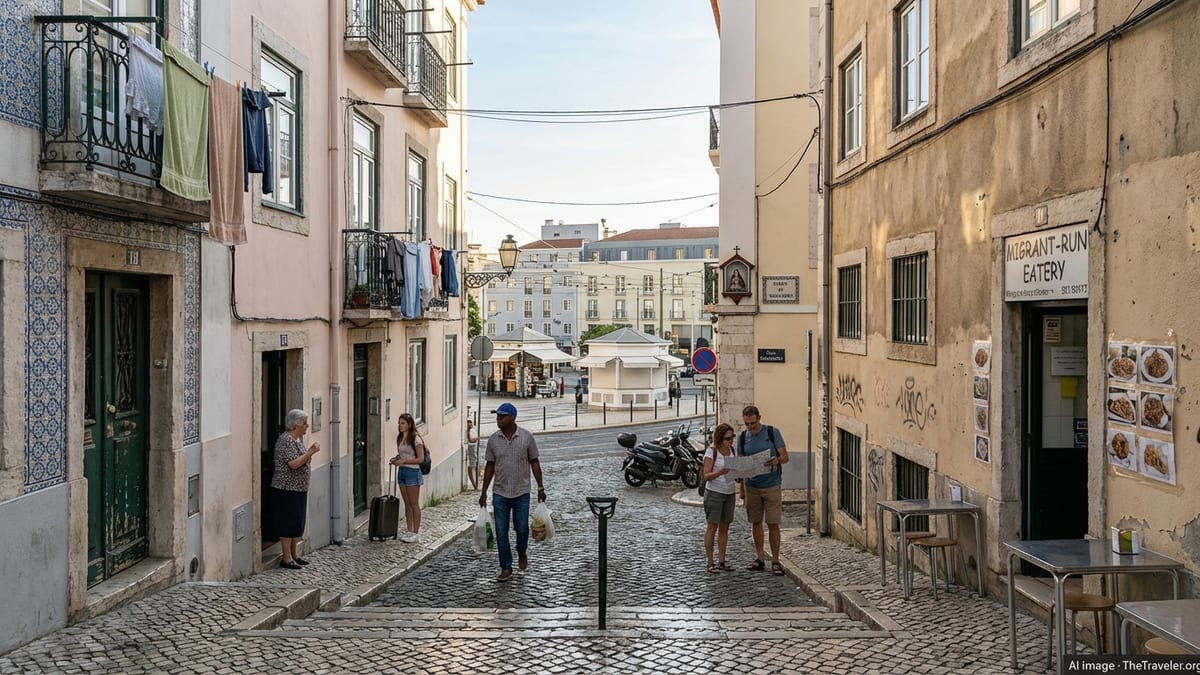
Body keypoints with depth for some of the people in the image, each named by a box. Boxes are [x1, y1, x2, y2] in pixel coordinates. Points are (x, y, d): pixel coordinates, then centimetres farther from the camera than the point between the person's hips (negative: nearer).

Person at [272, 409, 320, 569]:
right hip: (287, 489, -10)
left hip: (299, 488, 10)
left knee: (298, 523, 14)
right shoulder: (285, 440, -17)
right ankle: (286, 559, 3)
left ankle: (294, 554, 24)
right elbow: (294, 463, -25)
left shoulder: (298, 439, 12)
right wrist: (311, 452, -21)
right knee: (288, 523, -4)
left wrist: (311, 451, 7)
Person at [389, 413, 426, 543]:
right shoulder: (400, 438, 10)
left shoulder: (415, 439, -13)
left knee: (414, 504, -1)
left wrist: (404, 461, -22)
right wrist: (397, 459, 0)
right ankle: (409, 531, 17)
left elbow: (421, 459, -16)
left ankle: (416, 533, 5)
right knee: (407, 504, 11)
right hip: (402, 471, 7)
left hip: (412, 472, -7)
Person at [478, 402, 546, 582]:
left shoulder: (526, 437, -6)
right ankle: (506, 568, 11)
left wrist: (540, 487, -2)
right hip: (500, 494, 2)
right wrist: (484, 492, 6)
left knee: (522, 528, 6)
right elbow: (490, 466, 6)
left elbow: (534, 462, 0)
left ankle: (522, 555, 35)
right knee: (501, 532, 1)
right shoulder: (493, 439, 0)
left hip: (521, 493, -2)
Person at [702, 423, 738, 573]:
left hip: (730, 493, 6)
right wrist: (720, 472, -33)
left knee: (724, 527, 10)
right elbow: (706, 476, -15)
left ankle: (721, 561, 17)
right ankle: (710, 563, 4)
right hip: (714, 493, -6)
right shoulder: (711, 451, -12)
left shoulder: (732, 449, 6)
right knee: (712, 527, -1)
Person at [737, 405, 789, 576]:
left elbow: (785, 456, -4)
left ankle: (775, 561, 3)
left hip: (772, 486, -3)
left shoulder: (772, 432, -5)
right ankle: (760, 559, 18)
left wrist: (776, 461, -27)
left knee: (773, 523, -4)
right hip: (751, 486, 3)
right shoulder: (742, 437, 5)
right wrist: (741, 488, 9)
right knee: (755, 522, 8)